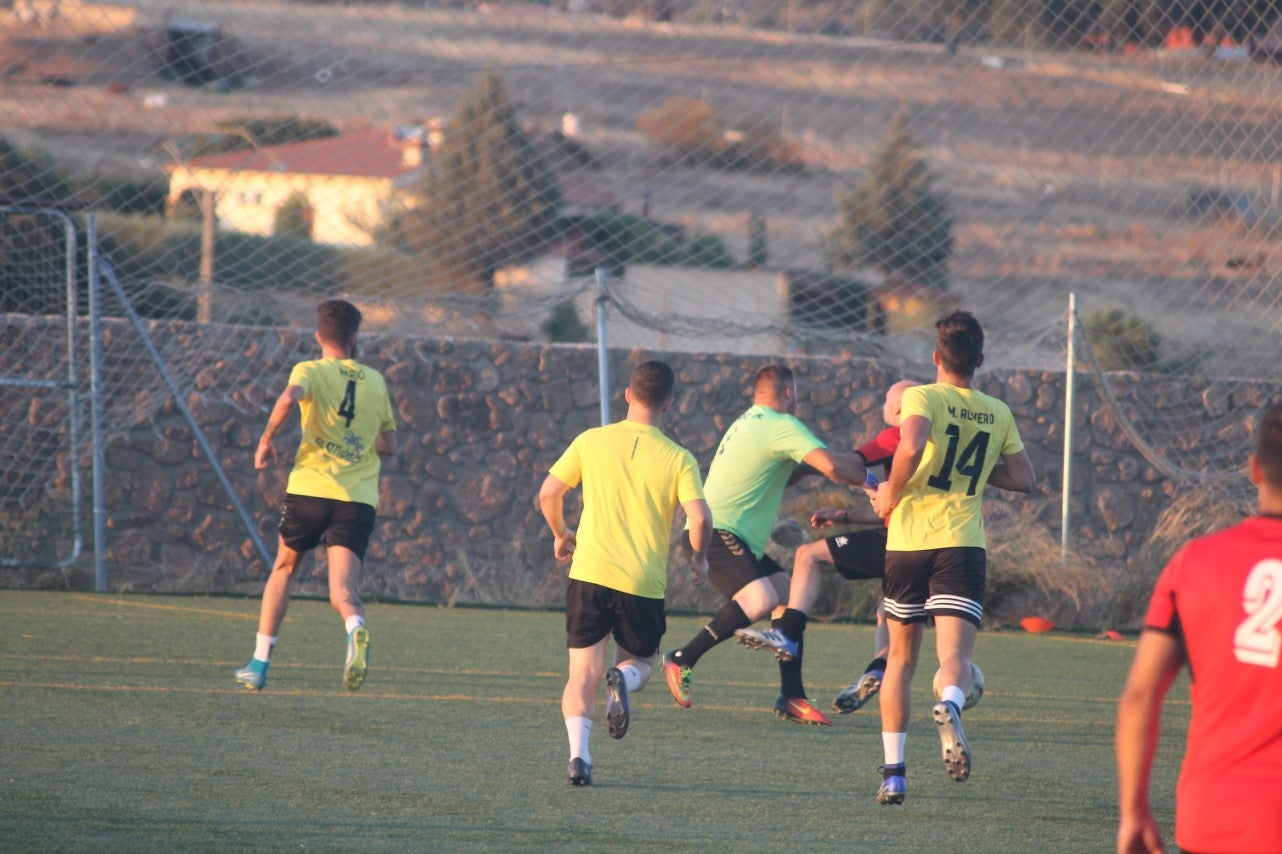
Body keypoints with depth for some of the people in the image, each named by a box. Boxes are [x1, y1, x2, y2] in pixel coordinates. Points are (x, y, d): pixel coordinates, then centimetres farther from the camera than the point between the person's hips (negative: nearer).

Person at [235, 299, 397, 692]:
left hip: (310, 488, -1)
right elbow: (389, 444, 21)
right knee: (343, 593, -5)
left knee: (284, 567, 22)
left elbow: (289, 398, -21)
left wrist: (267, 438, -7)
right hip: (360, 498, 1)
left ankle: (259, 663, 24)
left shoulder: (311, 371, 3)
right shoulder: (375, 381, 15)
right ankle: (355, 627, -43)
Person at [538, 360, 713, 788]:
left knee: (584, 672, 7)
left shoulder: (591, 442, 3)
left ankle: (579, 753, -14)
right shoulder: (678, 459, -2)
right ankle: (623, 680, -17)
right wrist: (698, 558, 8)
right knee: (639, 662, 20)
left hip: (589, 574, 1)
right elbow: (699, 517, -13)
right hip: (644, 583, -1)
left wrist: (561, 535, 23)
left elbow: (548, 494, 3)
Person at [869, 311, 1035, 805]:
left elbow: (911, 447, -22)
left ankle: (893, 773, 12)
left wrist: (891, 493, -7)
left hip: (908, 541, -1)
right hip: (963, 543, 1)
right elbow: (1024, 479, 17)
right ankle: (949, 707, -47)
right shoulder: (998, 415, 11)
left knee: (901, 658, 14)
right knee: (955, 654, -10)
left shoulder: (922, 398, -2)